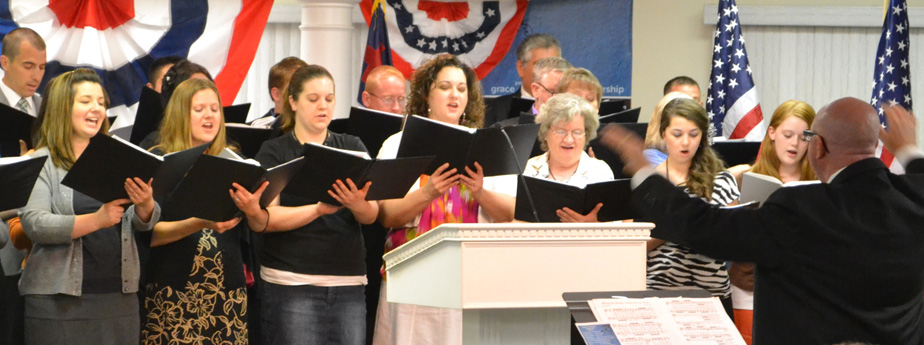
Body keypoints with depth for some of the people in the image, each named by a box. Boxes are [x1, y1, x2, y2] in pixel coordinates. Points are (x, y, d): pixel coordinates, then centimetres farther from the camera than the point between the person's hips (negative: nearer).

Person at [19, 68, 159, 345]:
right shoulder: (43, 162, 0)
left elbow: (145, 223, 8)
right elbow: (34, 224, -13)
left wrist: (145, 205, -16)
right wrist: (96, 220, -24)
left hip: (119, 296, 4)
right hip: (59, 299, -4)